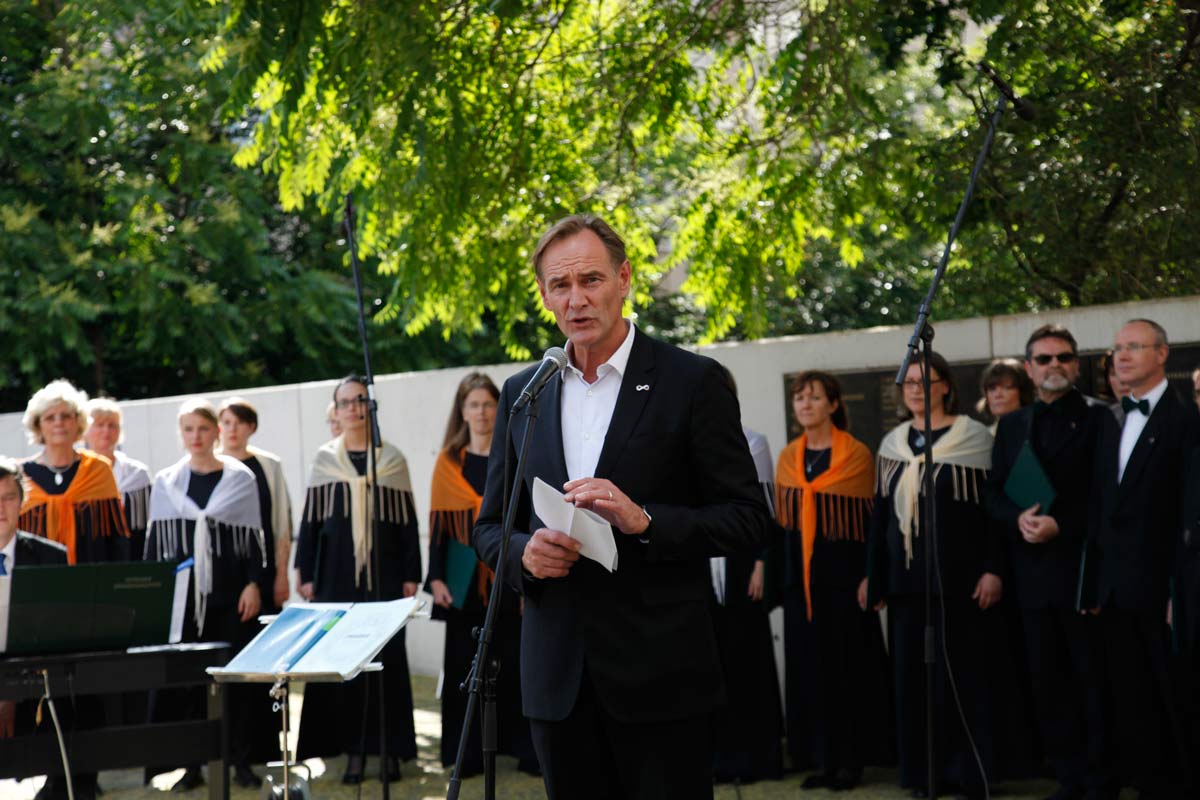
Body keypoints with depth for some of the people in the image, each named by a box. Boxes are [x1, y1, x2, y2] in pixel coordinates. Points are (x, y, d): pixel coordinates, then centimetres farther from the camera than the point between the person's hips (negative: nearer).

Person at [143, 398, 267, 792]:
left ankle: (240, 759, 10)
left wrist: (254, 584, -6)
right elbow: (155, 542, 10)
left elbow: (255, 537, 3)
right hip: (182, 593, 1)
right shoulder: (165, 482, 8)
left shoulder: (240, 478, 3)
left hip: (230, 593, -1)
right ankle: (192, 763, 6)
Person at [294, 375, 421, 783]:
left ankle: (391, 749, 6)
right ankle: (354, 750, 4)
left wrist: (411, 574, 1)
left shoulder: (392, 460, 7)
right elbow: (310, 520, 8)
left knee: (387, 658, -1)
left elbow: (408, 521, 6)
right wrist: (307, 574, 2)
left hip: (384, 574, -1)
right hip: (337, 576, 1)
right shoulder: (324, 460, 8)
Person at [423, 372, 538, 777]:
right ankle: (467, 753, 9)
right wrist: (436, 577, -3)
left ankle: (525, 748, 5)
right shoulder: (449, 463, 6)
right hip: (465, 579, 1)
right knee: (464, 664, 3)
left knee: (514, 663, -1)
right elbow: (438, 523, 5)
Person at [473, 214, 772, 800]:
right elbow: (489, 527, 16)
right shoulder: (521, 394, 11)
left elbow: (748, 521, -5)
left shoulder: (691, 382, -3)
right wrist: (524, 552, -7)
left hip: (661, 676, -4)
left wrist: (643, 520, -20)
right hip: (559, 678, 4)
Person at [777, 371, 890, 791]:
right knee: (808, 665, 5)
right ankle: (821, 756, 11)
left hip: (843, 572, -5)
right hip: (799, 576, 5)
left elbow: (873, 519, -5)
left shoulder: (857, 454, -4)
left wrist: (870, 575, -11)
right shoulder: (788, 457, 10)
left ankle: (851, 757, 6)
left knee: (847, 664, -1)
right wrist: (773, 569, 4)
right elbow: (780, 519, 13)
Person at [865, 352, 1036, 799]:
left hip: (959, 574, -5)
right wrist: (873, 577, 11)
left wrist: (993, 569, -13)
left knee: (964, 669, -1)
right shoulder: (893, 444, 10)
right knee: (914, 672, 6)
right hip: (907, 577, 5)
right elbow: (880, 513, 13)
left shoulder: (973, 438, -3)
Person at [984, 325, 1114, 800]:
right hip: (1033, 572, 5)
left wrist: (1061, 525, -16)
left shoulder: (1097, 418, 1)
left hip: (1081, 567, -4)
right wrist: (1017, 519, -8)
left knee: (1093, 678, -1)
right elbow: (993, 492, 12)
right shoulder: (1011, 426, 16)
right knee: (1047, 679, 6)